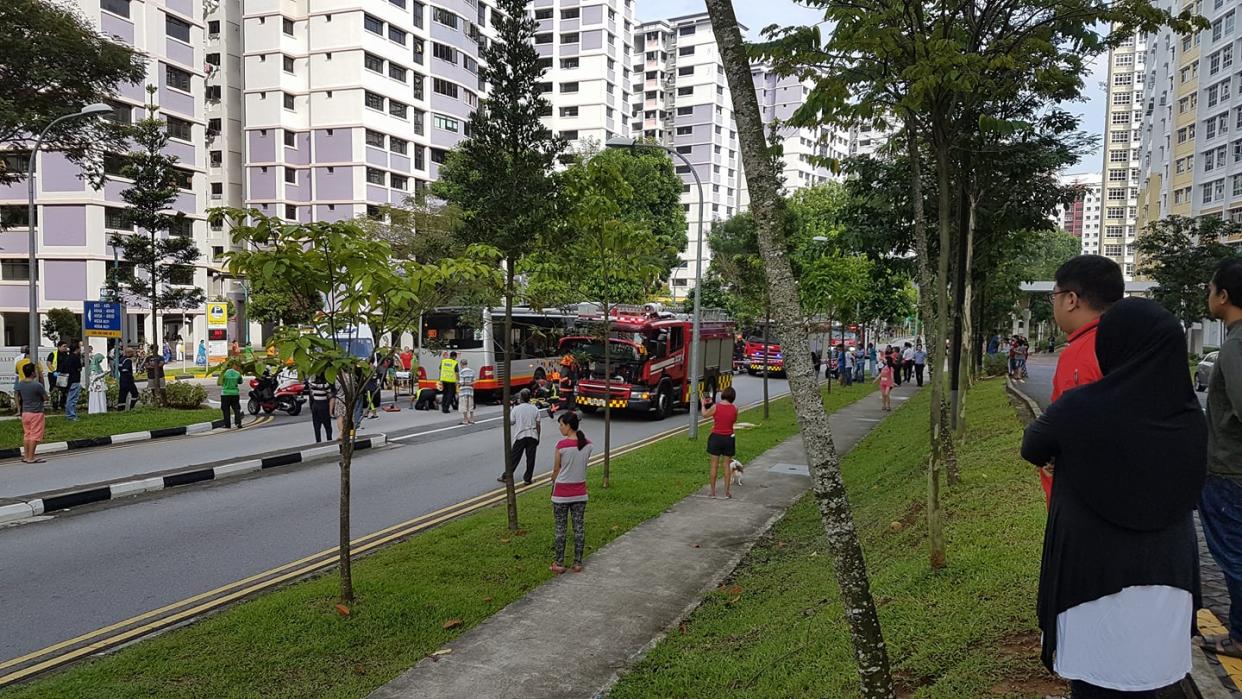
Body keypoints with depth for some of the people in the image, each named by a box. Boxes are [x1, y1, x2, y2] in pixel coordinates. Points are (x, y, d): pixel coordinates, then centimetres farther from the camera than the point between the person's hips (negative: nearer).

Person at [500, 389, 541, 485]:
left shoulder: (516, 409, -7)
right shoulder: (535, 409, 0)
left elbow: (511, 422, 1)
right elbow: (537, 425, 2)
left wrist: (509, 412, 14)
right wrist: (538, 437, 11)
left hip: (520, 436, -1)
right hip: (532, 436, 1)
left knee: (514, 458, 6)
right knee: (530, 458, 6)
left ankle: (506, 476, 12)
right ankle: (527, 479, 9)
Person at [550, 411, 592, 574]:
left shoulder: (562, 445, -17)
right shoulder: (587, 444, -3)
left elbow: (556, 470, -7)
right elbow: (584, 465, 6)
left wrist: (554, 483, 11)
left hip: (562, 493, -4)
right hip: (580, 492, 4)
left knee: (560, 528, 8)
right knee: (579, 527, 11)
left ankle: (559, 564, 14)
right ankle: (578, 563, 17)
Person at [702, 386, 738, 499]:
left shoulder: (715, 406, -11)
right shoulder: (734, 408, -7)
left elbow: (704, 414, 5)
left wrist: (703, 404, 22)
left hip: (716, 437, -1)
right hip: (729, 438, 1)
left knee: (714, 465, 7)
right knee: (726, 465, 11)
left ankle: (712, 491, 12)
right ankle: (727, 492, 15)